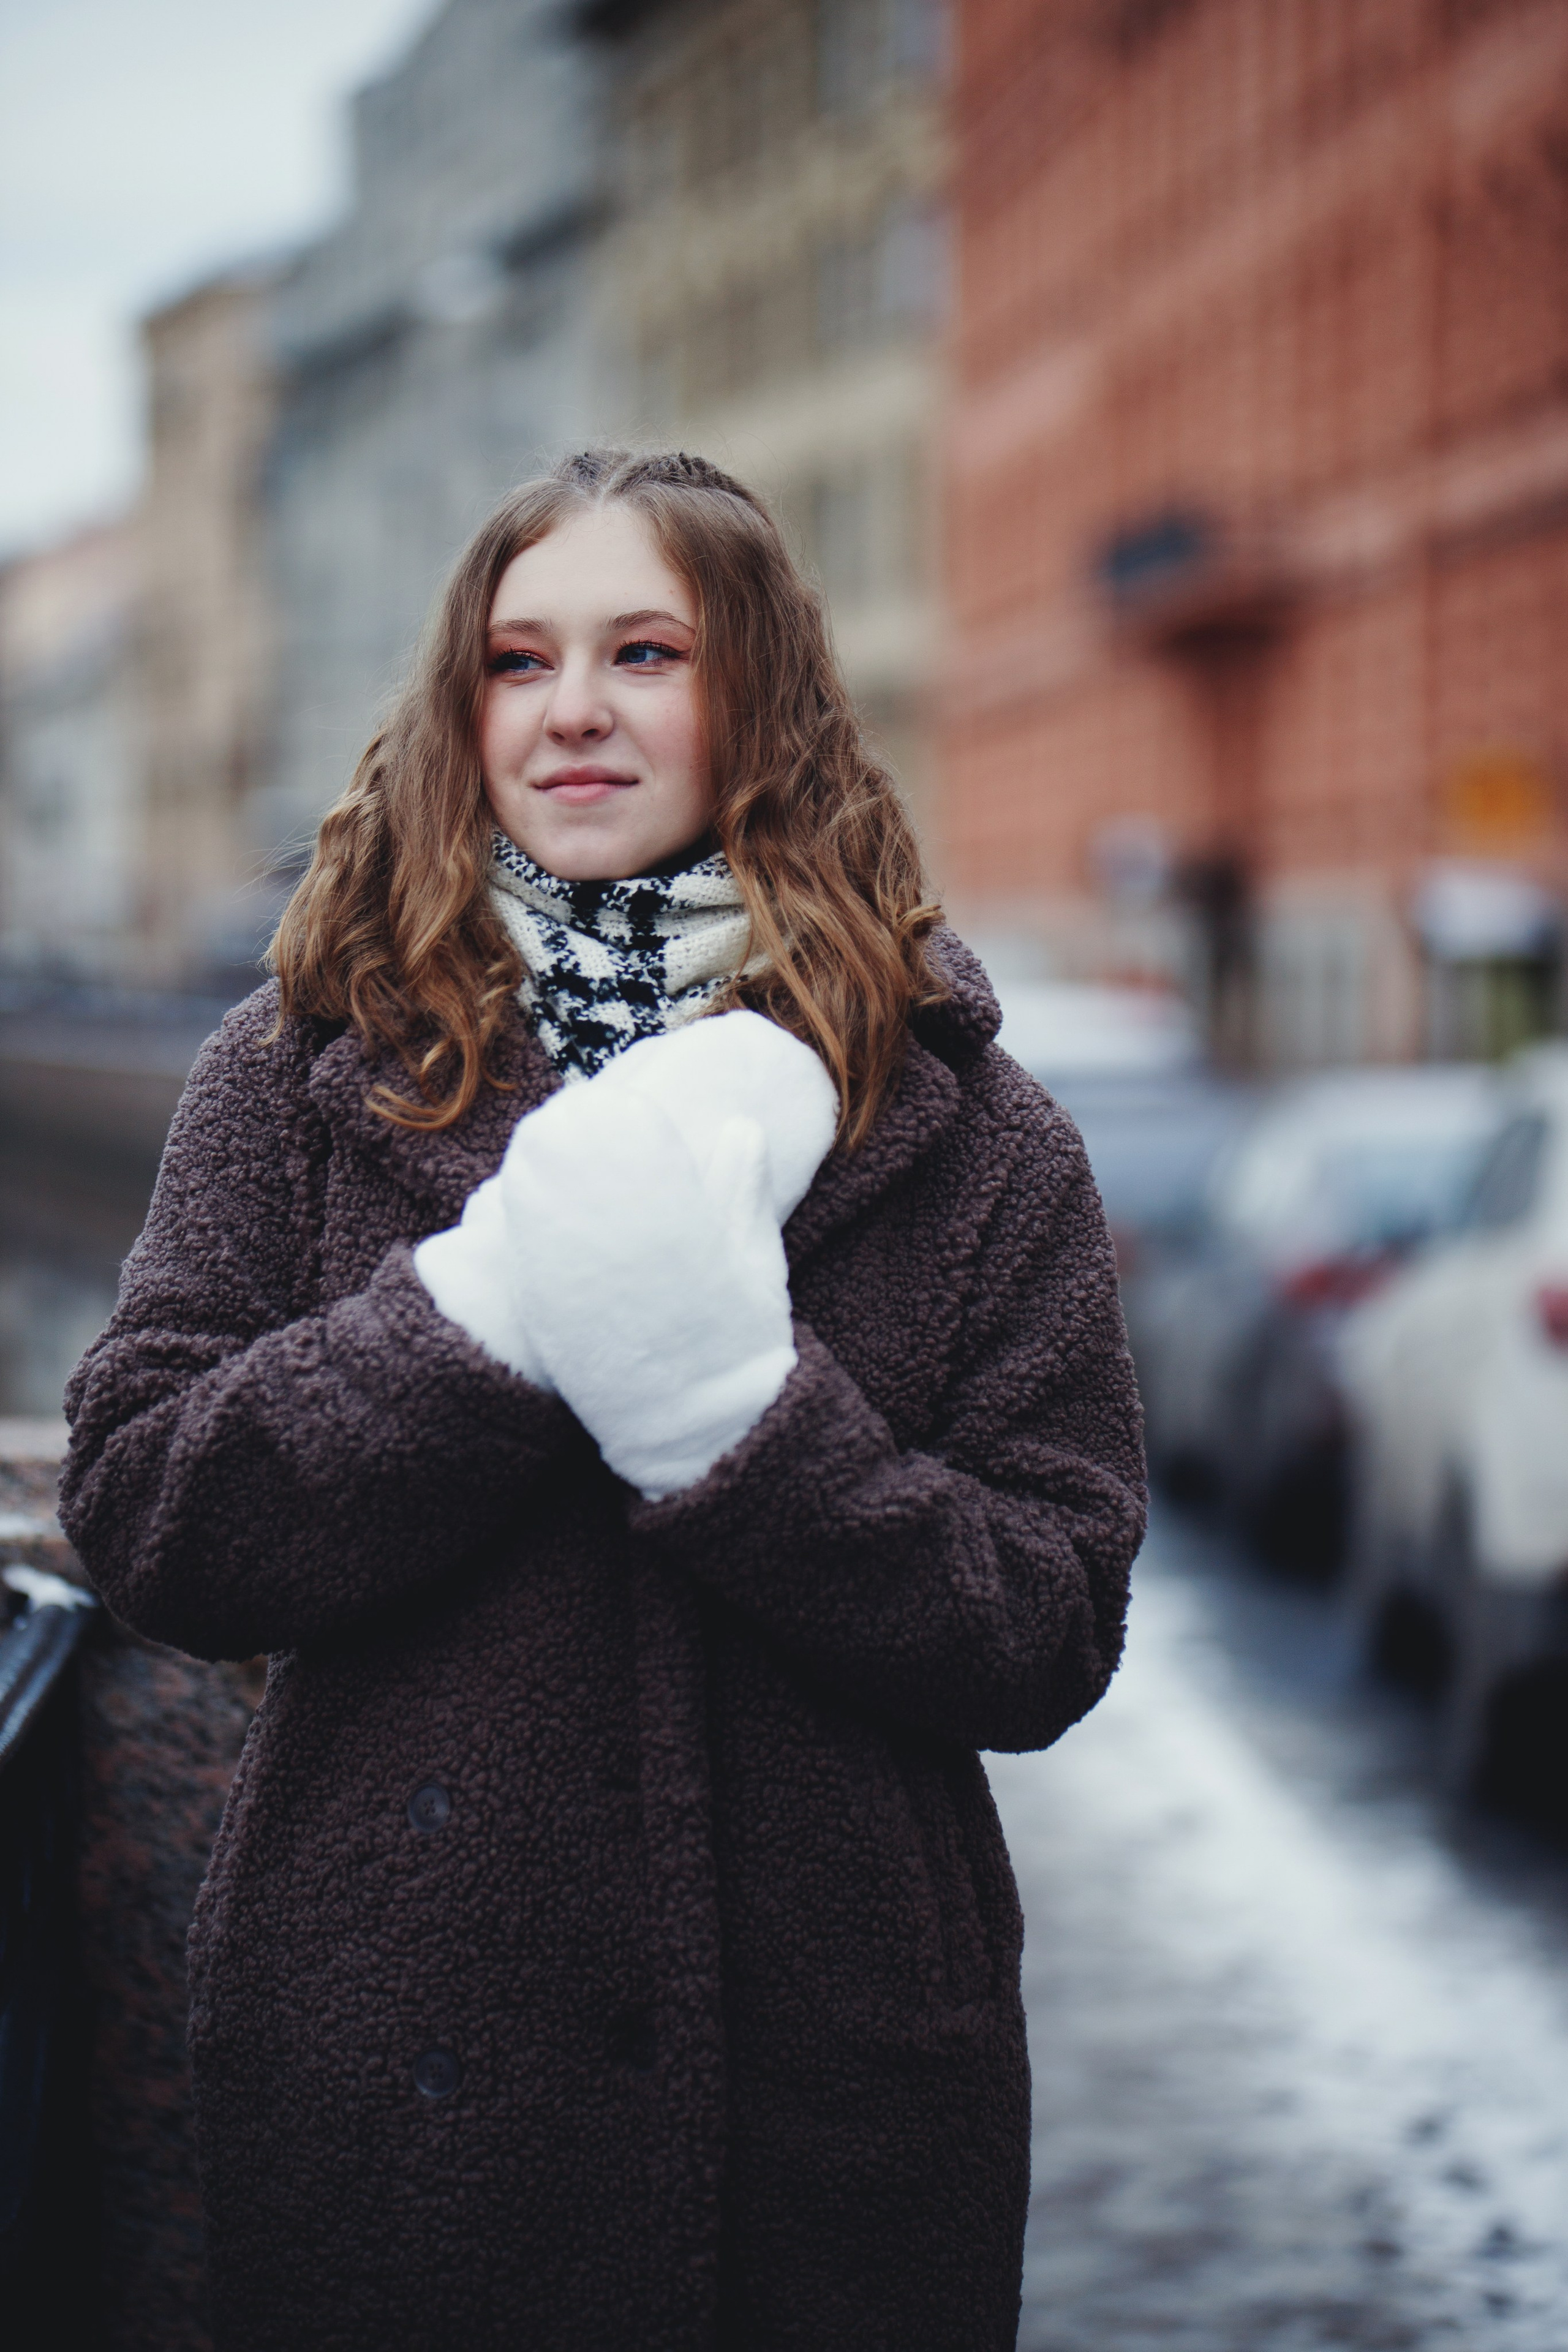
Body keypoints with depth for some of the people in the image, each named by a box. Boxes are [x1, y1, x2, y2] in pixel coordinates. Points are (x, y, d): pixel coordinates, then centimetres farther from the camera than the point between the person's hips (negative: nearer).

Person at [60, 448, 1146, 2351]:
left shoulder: (967, 1124, 1)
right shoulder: (304, 1070, 3)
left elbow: (1048, 1643, -6)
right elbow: (140, 1521, -7)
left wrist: (728, 1403, -20)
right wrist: (497, 1305, -19)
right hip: (384, 2060, 0)